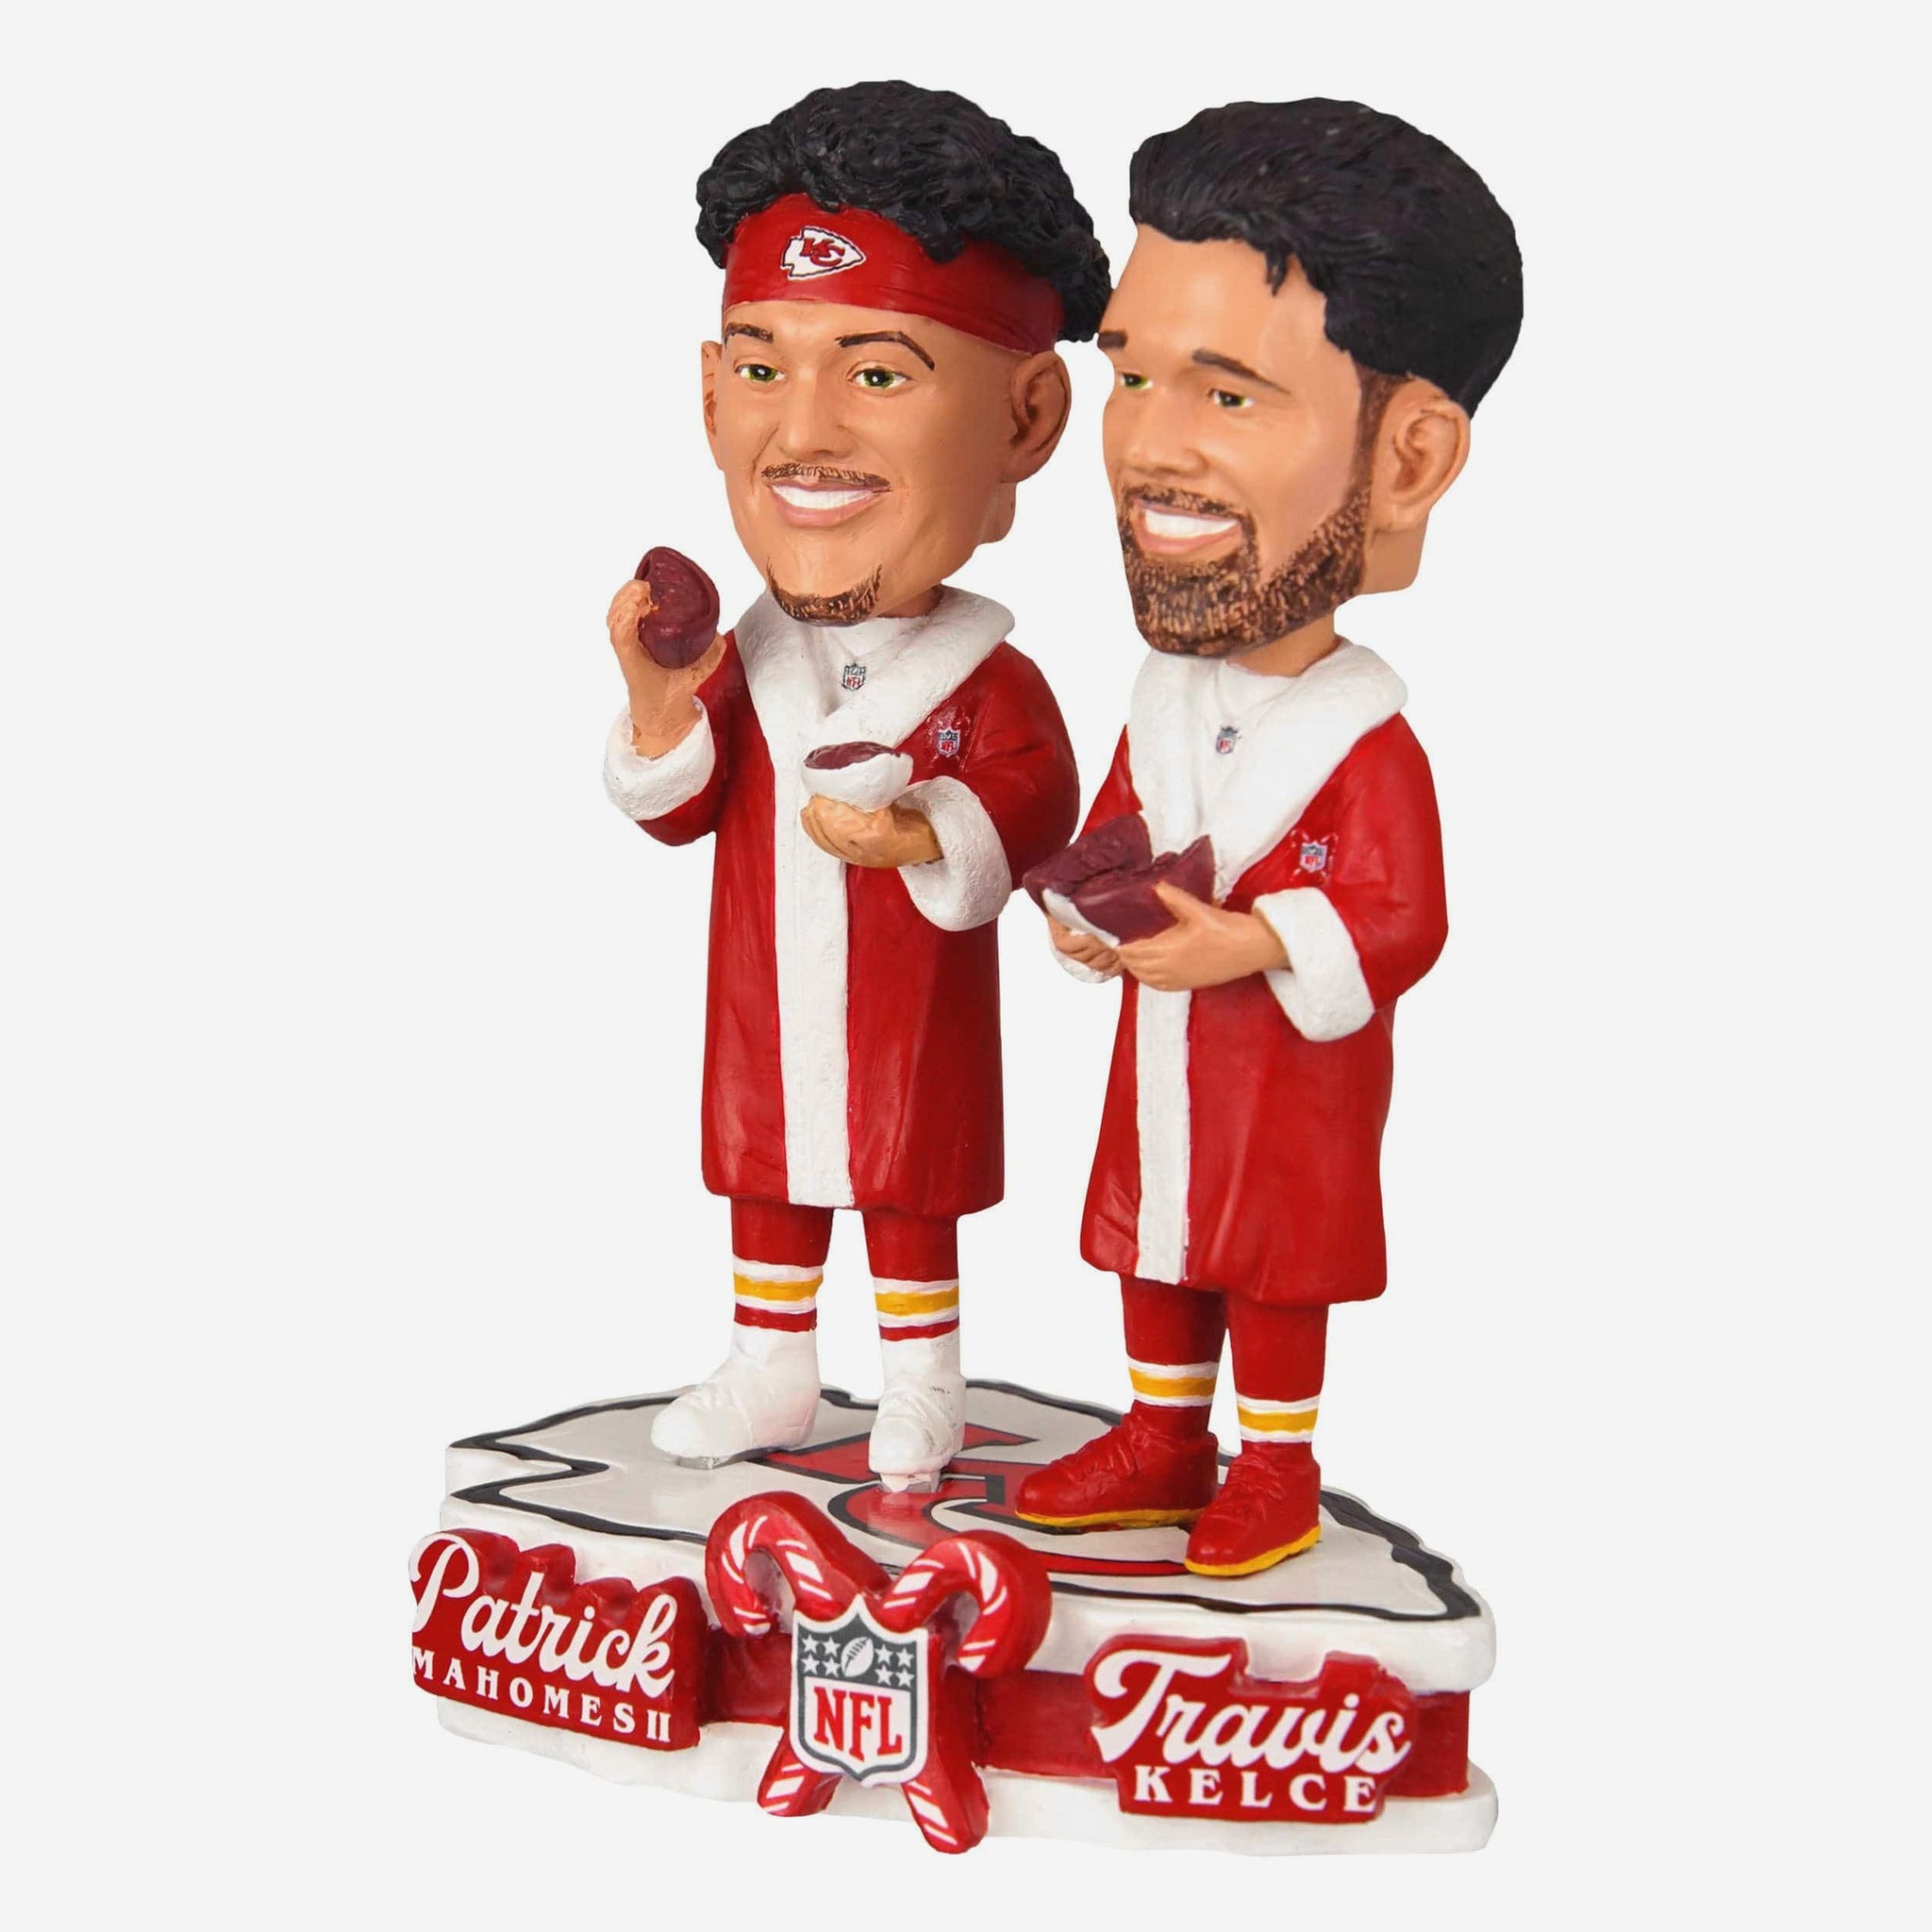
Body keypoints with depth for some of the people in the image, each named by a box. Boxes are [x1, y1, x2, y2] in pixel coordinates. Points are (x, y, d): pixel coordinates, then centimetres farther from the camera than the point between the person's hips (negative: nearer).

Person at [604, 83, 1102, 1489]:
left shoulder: (987, 681, -15)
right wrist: (662, 708, -17)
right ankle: (768, 1376, 34)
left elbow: (1037, 797, -20)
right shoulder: (743, 668, -3)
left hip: (911, 1020, -4)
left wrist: (933, 834, -36)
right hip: (768, 1011, 4)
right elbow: (678, 812, -1)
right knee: (769, 1180, 17)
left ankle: (922, 1391, 27)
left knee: (911, 1199, 11)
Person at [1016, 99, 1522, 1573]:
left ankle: (1277, 1470, 27)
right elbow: (1115, 828, 11)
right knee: (1153, 1247, 19)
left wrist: (1252, 943, -31)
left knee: (1273, 1272, 9)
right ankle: (1162, 1443, 36)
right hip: (1164, 1060, 7)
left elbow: (1401, 920, -23)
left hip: (1293, 1076, -7)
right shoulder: (1165, 701, -1)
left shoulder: (1368, 736, -22)